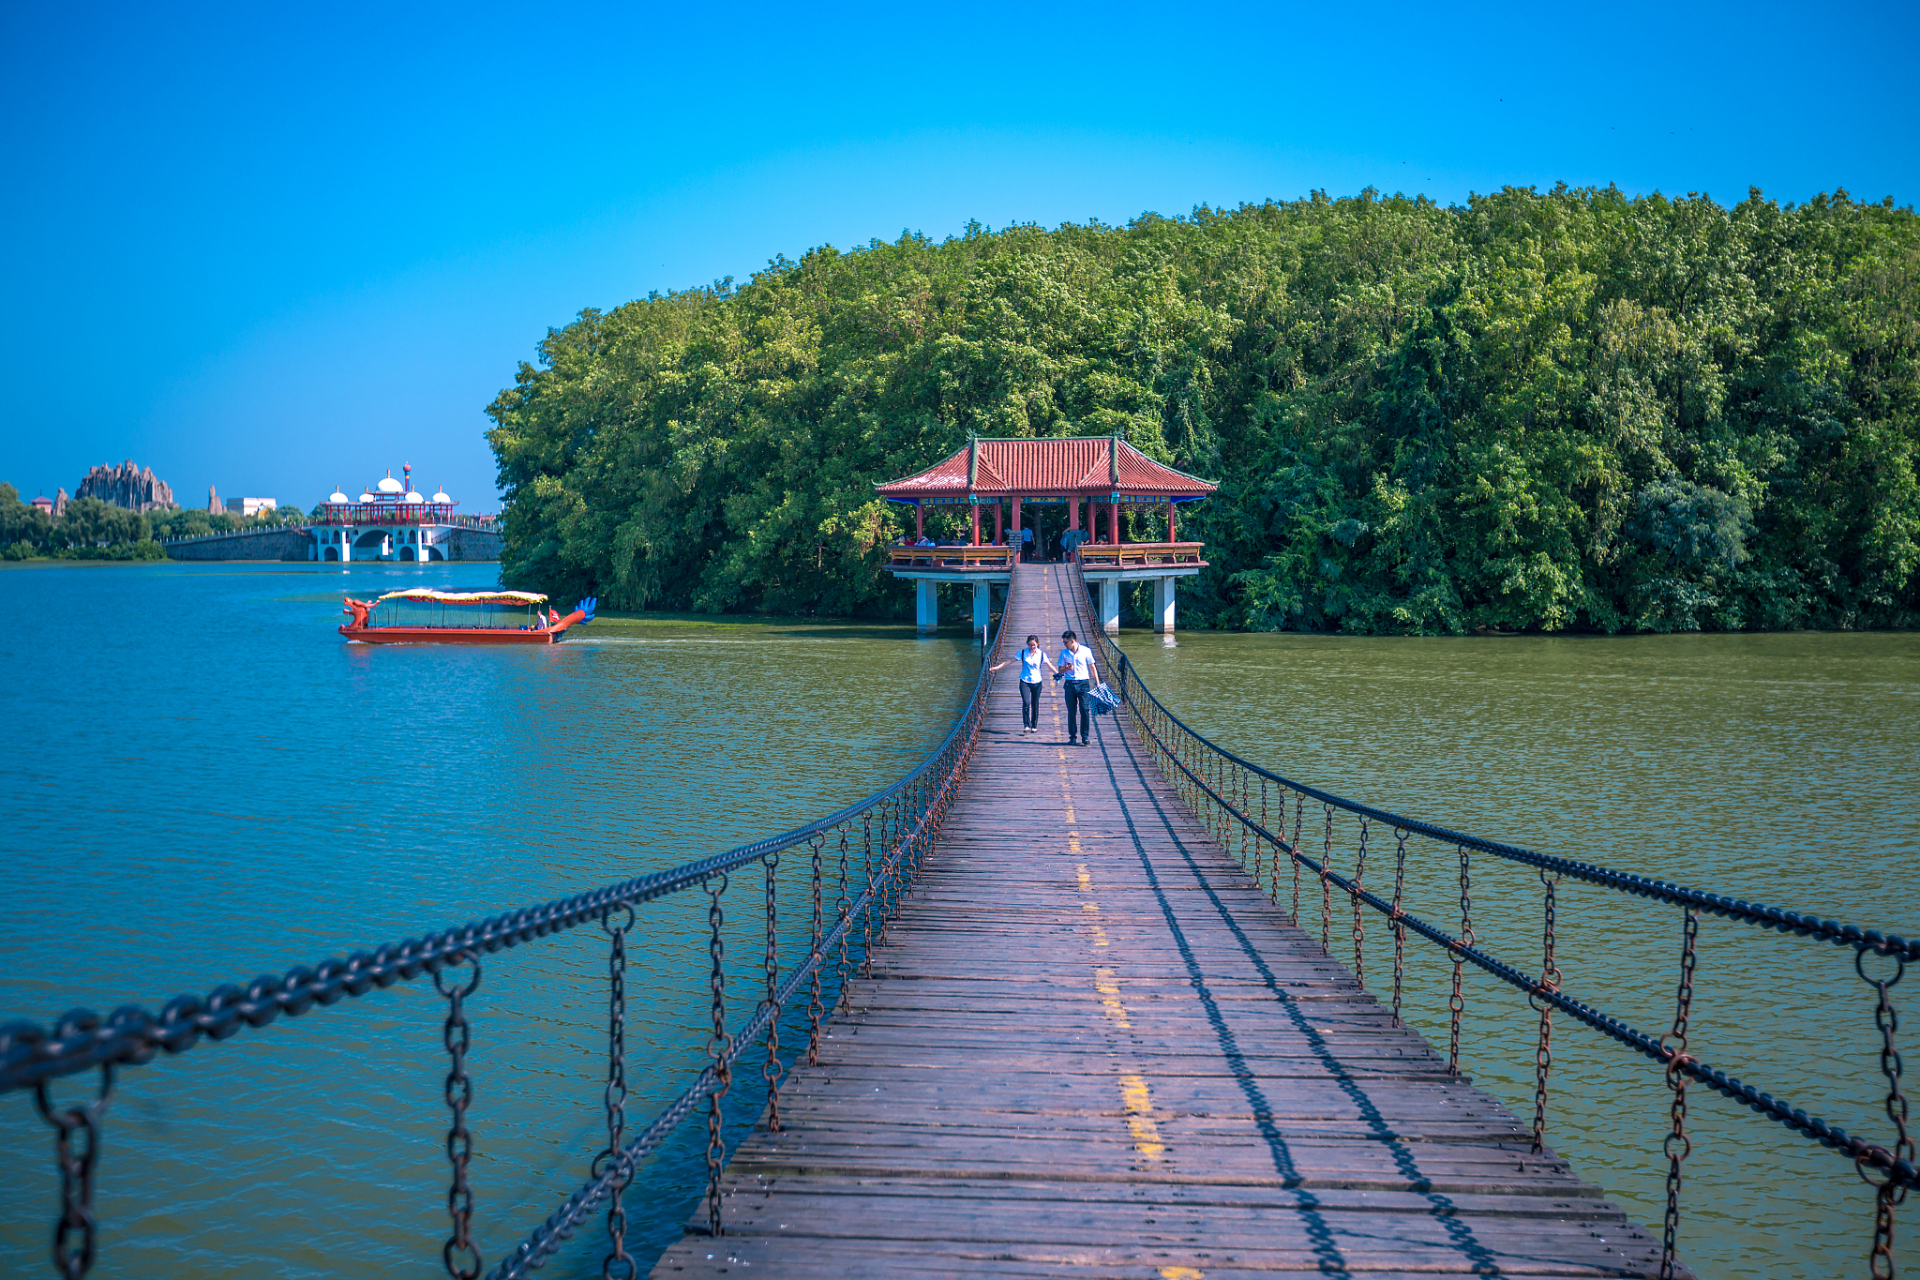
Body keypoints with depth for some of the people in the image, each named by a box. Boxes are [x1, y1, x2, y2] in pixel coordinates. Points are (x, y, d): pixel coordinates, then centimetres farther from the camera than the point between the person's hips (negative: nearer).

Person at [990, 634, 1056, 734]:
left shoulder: (1041, 654, 2)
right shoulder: (1023, 653, 0)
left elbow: (1049, 665, 1)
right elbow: (1010, 661, 2)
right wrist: (996, 667, -2)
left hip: (1037, 682, 1)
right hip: (1025, 682, -1)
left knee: (1035, 705, 7)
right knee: (1026, 703, -16)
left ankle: (1034, 726, 19)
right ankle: (1026, 725, -11)